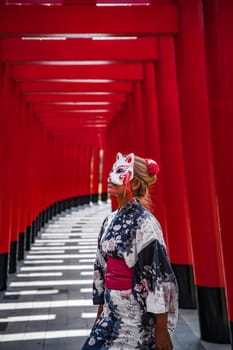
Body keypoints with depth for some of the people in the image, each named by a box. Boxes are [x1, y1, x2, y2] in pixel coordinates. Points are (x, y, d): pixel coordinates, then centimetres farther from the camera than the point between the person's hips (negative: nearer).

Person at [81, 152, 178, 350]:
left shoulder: (144, 222, -17)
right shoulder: (110, 220, 5)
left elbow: (160, 274, -17)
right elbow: (101, 268, 10)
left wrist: (162, 328, -15)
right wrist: (100, 313, 14)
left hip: (138, 318, -6)